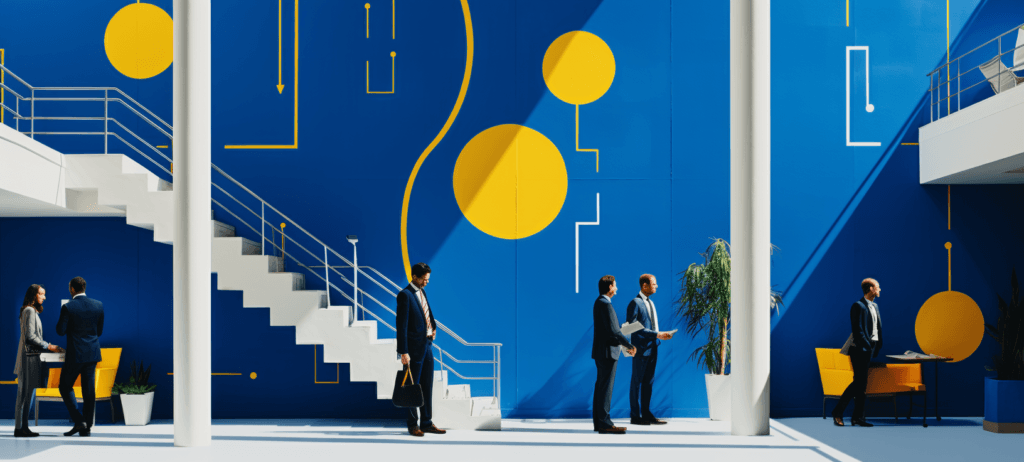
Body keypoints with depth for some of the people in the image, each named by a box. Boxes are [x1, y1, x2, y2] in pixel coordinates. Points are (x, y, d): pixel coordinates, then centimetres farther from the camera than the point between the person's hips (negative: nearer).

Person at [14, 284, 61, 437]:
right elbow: (30, 336, -17)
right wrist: (48, 346, -14)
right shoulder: (29, 311, -11)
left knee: (28, 392, 10)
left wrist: (48, 346, 14)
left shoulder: (33, 311, 18)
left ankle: (22, 427, 12)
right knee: (25, 392, -8)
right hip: (29, 356, -10)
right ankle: (20, 428, -6)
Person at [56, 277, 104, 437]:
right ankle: (87, 427, 9)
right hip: (93, 354, 4)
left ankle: (79, 421, -2)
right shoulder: (98, 305, 3)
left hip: (75, 354, -4)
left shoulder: (68, 307, -11)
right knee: (89, 391, 7)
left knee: (65, 387, 9)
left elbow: (60, 331, -9)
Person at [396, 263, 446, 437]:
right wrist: (403, 352, -20)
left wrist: (434, 327, 8)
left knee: (427, 387, 11)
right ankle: (412, 425, 12)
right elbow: (401, 325, -17)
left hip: (427, 345, 8)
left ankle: (426, 423, 19)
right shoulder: (405, 295, -13)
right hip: (414, 348, -8)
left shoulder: (422, 292, 12)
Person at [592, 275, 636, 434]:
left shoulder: (599, 302, 15)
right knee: (606, 387, -7)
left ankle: (599, 423, 16)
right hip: (607, 351, -10)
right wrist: (629, 345, -13)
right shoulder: (605, 304, -17)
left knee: (601, 387, 12)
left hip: (601, 352, 10)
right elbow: (613, 331, -21)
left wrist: (625, 343, 19)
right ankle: (605, 423, -5)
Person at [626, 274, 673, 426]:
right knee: (637, 382, -1)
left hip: (652, 347, 9)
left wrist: (660, 335, 6)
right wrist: (656, 334, -21)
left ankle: (646, 413, 17)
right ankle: (635, 416, 4)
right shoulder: (635, 303, -11)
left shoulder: (651, 303, 17)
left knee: (648, 381, 11)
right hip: (641, 348, -8)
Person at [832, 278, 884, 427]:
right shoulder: (858, 306, -11)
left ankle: (857, 417, 9)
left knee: (862, 383, 7)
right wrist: (867, 347, -18)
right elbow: (857, 330, -16)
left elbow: (878, 328, 19)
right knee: (859, 382, -9)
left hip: (871, 350, 8)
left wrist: (877, 347, 10)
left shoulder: (875, 306, 17)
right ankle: (837, 412, -2)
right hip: (860, 350, -8)